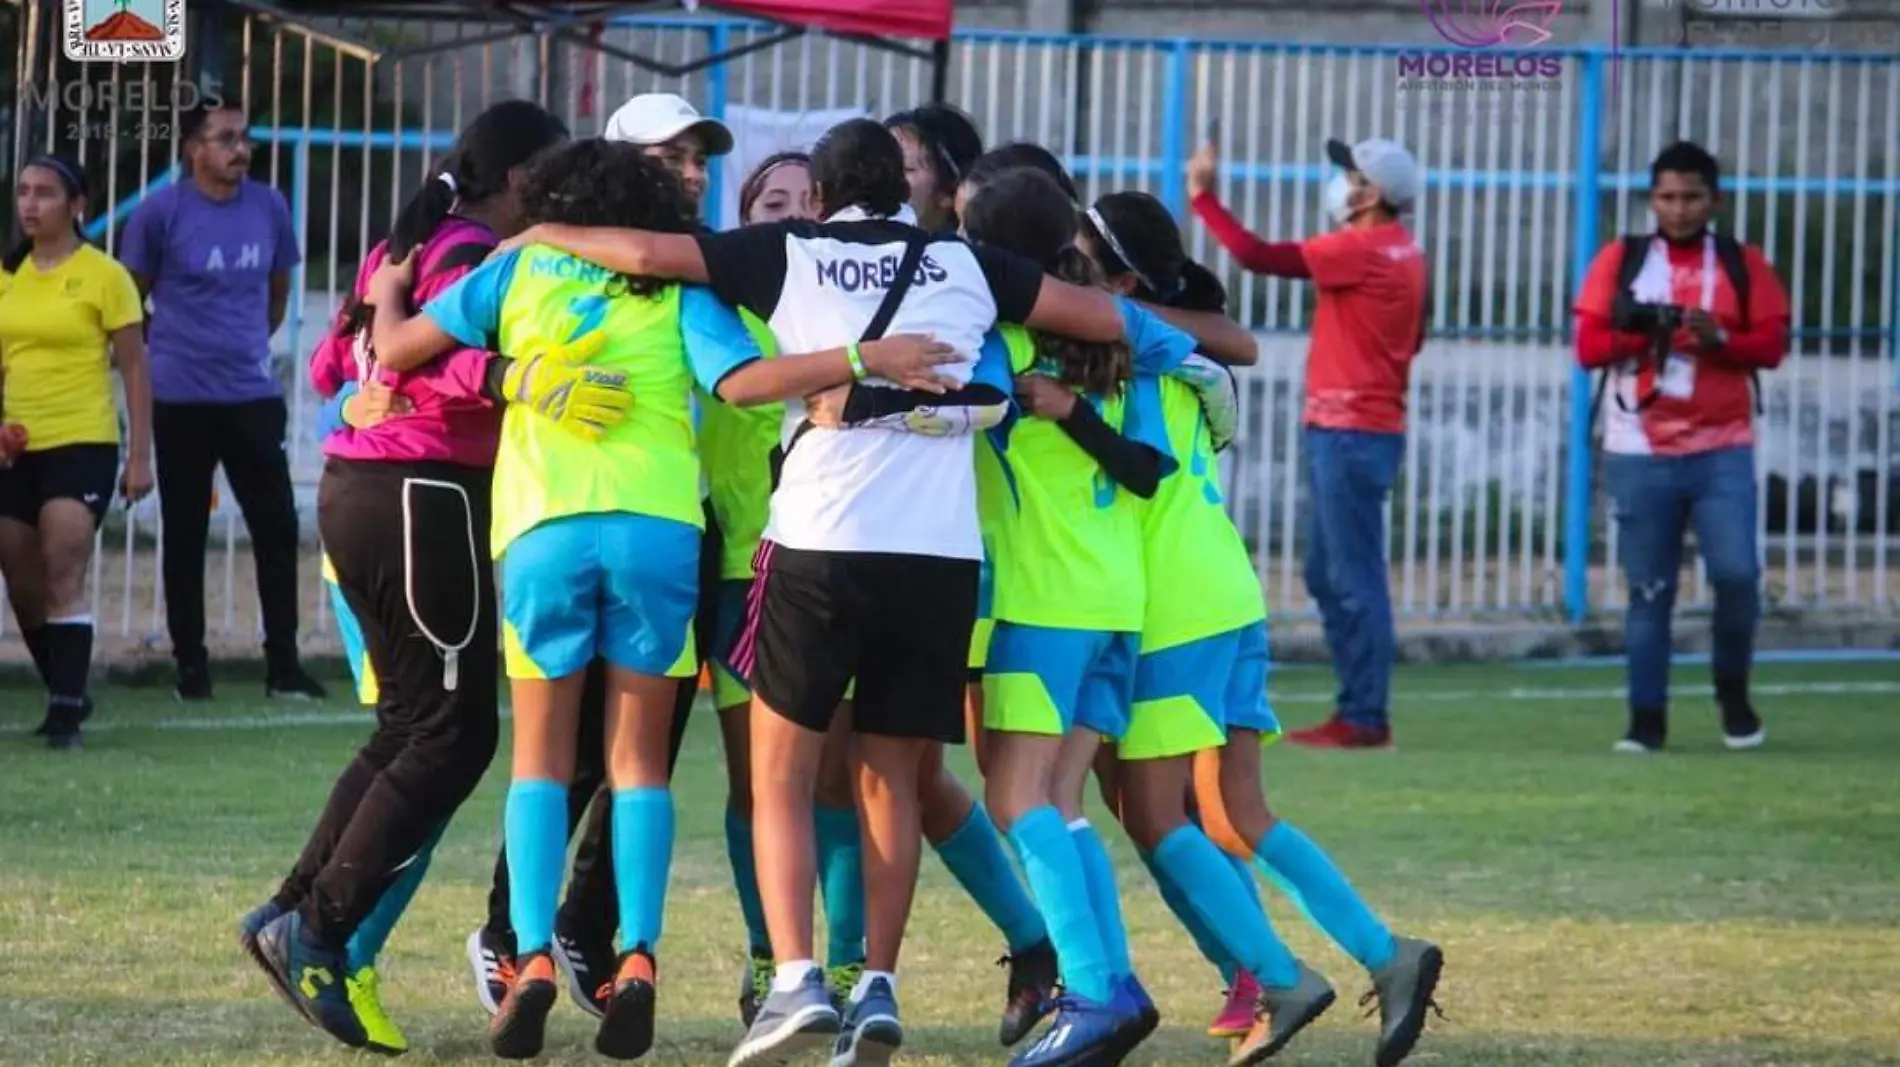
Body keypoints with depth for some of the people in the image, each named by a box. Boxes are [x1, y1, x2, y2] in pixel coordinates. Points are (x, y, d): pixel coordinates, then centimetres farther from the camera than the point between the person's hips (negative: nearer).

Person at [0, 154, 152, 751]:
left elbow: (134, 369, -3)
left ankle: (67, 711, -14)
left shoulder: (104, 275, -5)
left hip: (81, 444, -6)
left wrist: (140, 457, -6)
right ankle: (66, 695, 25)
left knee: (63, 578, -15)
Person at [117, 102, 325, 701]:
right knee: (184, 535, 4)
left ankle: (283, 664, 6)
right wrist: (166, 351, 7)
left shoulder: (269, 208, 4)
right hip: (181, 399, -3)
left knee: (276, 528, -1)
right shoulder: (160, 214, -7)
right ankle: (190, 664, 12)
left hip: (252, 396, 3)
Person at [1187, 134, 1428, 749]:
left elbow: (1260, 257, -17)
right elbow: (1413, 339, 21)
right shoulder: (1401, 254, 14)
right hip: (1360, 428, 10)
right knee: (1328, 576, 15)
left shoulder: (1363, 250, -14)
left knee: (1353, 580, -7)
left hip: (1350, 435, -10)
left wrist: (1204, 196, -8)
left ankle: (1364, 719, -6)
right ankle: (1359, 710, 17)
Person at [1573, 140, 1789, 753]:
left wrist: (1719, 338, -18)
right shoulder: (1620, 261, 6)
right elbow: (1587, 346, 1)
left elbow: (1772, 345, 0)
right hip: (1639, 454, 0)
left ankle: (1733, 692, 12)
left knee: (1737, 573, -12)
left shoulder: (1744, 266, 7)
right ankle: (1647, 719, 9)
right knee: (1649, 590, 3)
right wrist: (1639, 334, -16)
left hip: (1722, 453, 0)